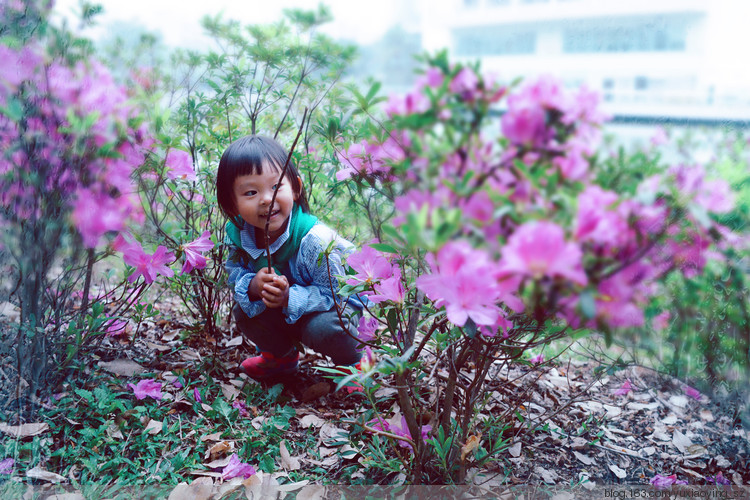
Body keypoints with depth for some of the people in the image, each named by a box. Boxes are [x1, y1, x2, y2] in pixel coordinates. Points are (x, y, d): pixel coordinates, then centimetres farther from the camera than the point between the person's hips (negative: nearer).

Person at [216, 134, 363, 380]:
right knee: (243, 312, -11)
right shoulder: (237, 233, -18)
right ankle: (281, 355, 20)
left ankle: (352, 361, 3)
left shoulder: (315, 239, -36)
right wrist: (252, 285, -32)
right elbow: (234, 271, -7)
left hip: (337, 303, -6)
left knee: (322, 328, -33)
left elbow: (332, 293, -30)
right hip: (281, 305, 6)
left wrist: (290, 297, -45)